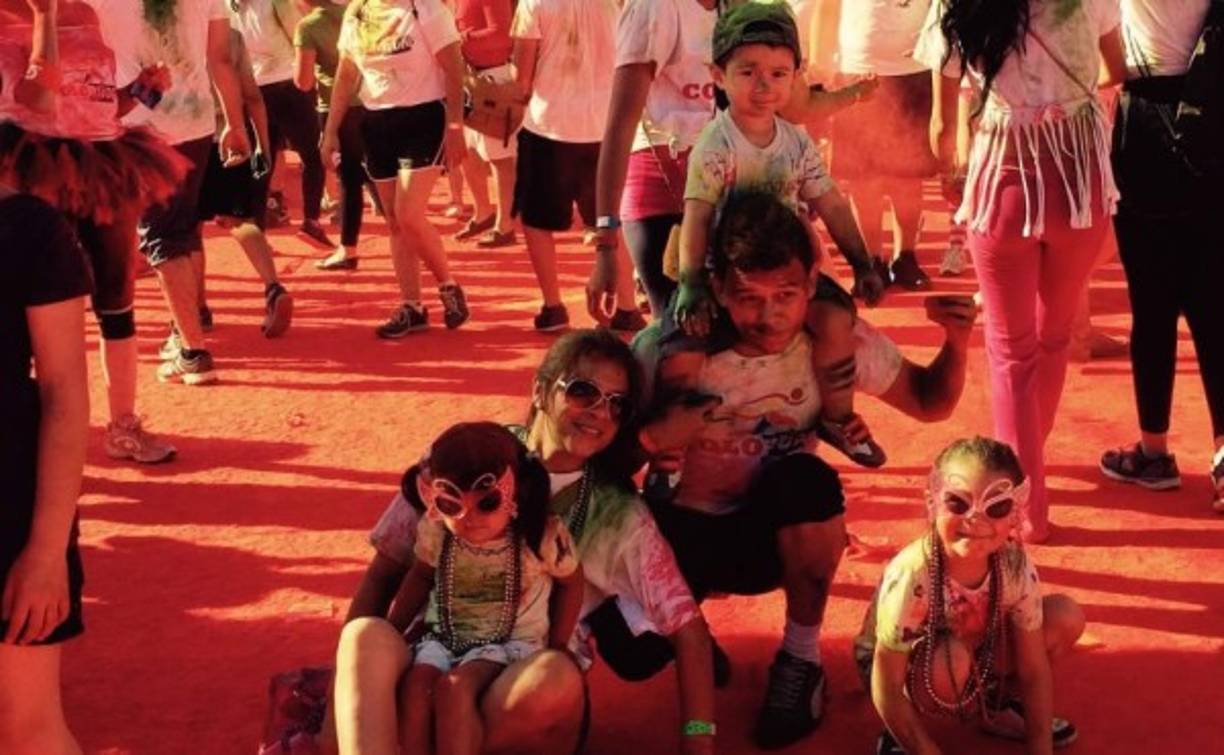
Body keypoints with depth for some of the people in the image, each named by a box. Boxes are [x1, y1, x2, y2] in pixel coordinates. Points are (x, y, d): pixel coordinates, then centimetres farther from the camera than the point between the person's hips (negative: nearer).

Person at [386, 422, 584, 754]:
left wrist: (555, 649, -1)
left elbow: (571, 584, 1)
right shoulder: (436, 531, -9)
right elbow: (421, 578, 10)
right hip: (445, 635, 4)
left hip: (511, 642, -3)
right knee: (416, 683, -27)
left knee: (453, 687, -31)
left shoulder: (543, 535, -18)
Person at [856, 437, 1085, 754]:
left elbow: (1034, 670, -13)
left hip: (976, 647, 5)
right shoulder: (911, 577, -37)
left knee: (1066, 617, -14)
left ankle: (994, 704, 7)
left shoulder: (1014, 565, -23)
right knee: (953, 657, -39)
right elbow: (886, 691, -29)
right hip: (904, 665, -5)